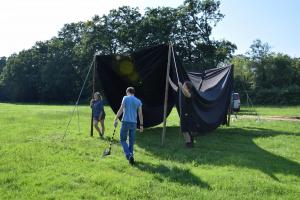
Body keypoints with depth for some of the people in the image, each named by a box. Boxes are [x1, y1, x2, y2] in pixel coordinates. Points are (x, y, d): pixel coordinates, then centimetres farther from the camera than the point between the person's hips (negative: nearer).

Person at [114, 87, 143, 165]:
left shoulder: (125, 98, 0)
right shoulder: (138, 101, 10)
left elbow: (121, 110, -7)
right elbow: (140, 114, 8)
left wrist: (116, 120, -4)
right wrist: (141, 125, 13)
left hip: (125, 122, -3)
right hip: (134, 123, 4)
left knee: (123, 140, 6)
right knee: (131, 141, 13)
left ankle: (129, 155, -11)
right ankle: (130, 157, 17)